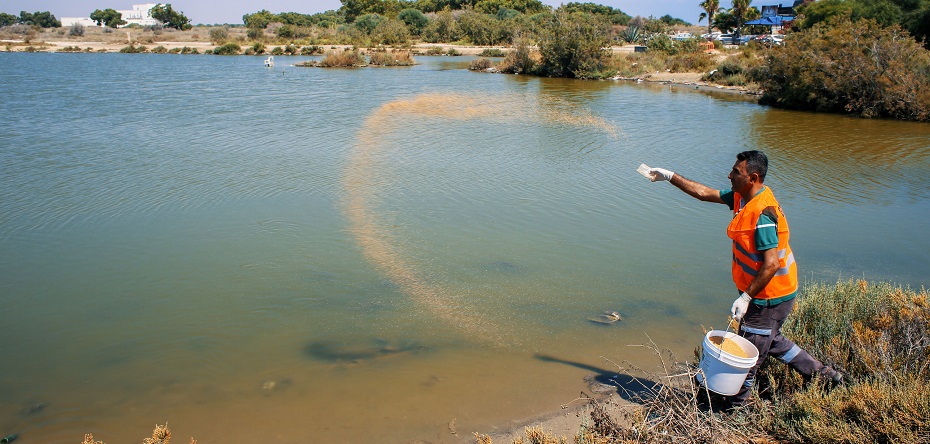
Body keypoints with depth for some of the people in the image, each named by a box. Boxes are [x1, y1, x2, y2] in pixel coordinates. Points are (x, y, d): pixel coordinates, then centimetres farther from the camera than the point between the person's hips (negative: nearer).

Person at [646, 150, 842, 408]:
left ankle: (737, 405, 22)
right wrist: (670, 177, 10)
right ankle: (822, 373, 40)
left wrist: (746, 297, -28)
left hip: (769, 296, -10)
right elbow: (705, 194, 12)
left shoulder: (762, 214, -29)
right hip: (765, 293, 10)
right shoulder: (743, 198, 0)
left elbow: (772, 264, -30)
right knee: (770, 341, 27)